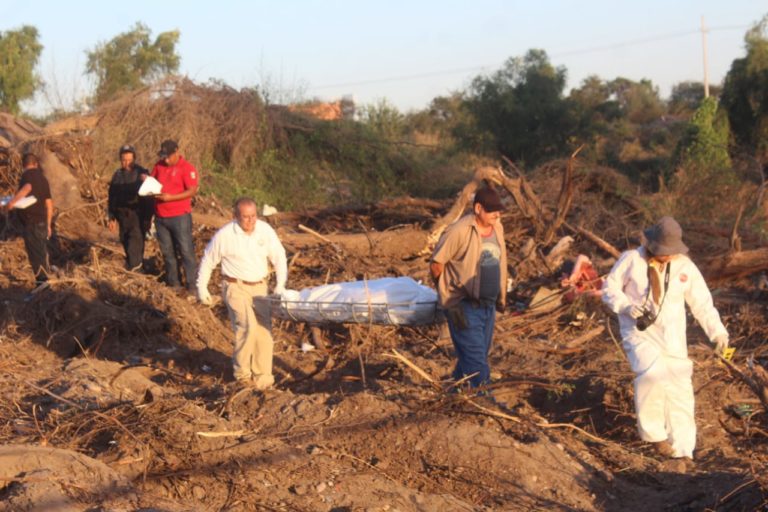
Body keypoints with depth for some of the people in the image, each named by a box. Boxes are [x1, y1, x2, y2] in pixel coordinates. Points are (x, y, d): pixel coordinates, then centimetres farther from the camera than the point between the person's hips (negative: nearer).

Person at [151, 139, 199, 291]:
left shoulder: (187, 168, -10)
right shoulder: (159, 166, 9)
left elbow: (192, 191, -16)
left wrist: (171, 197, -23)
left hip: (180, 216, -6)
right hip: (160, 216, 6)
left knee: (186, 250, -5)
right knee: (167, 251, 12)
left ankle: (193, 284, -2)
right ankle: (173, 283, 21)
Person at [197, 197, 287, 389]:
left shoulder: (265, 230, -5)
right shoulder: (225, 235, -13)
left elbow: (279, 257, 2)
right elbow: (208, 261, 0)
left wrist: (280, 285, -9)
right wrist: (202, 287, 2)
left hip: (259, 286, 4)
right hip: (235, 287, -4)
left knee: (264, 329, 0)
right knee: (247, 327, -21)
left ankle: (262, 376, 13)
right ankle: (242, 373, -4)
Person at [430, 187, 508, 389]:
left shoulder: (497, 228, 5)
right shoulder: (459, 231, -18)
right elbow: (436, 264, -13)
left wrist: (501, 296, 20)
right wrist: (451, 301, -14)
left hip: (488, 306, 7)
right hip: (464, 307, -7)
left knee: (468, 358, 16)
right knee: (476, 363, -7)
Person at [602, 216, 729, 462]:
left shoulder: (685, 266, -2)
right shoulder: (632, 259, -9)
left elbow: (702, 303, 2)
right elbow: (609, 288, -1)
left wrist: (717, 331, -9)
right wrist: (627, 306, -20)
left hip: (671, 335, 3)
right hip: (639, 331, -3)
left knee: (679, 387, 1)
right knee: (651, 374, -27)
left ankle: (682, 449, 12)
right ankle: (654, 433, -8)